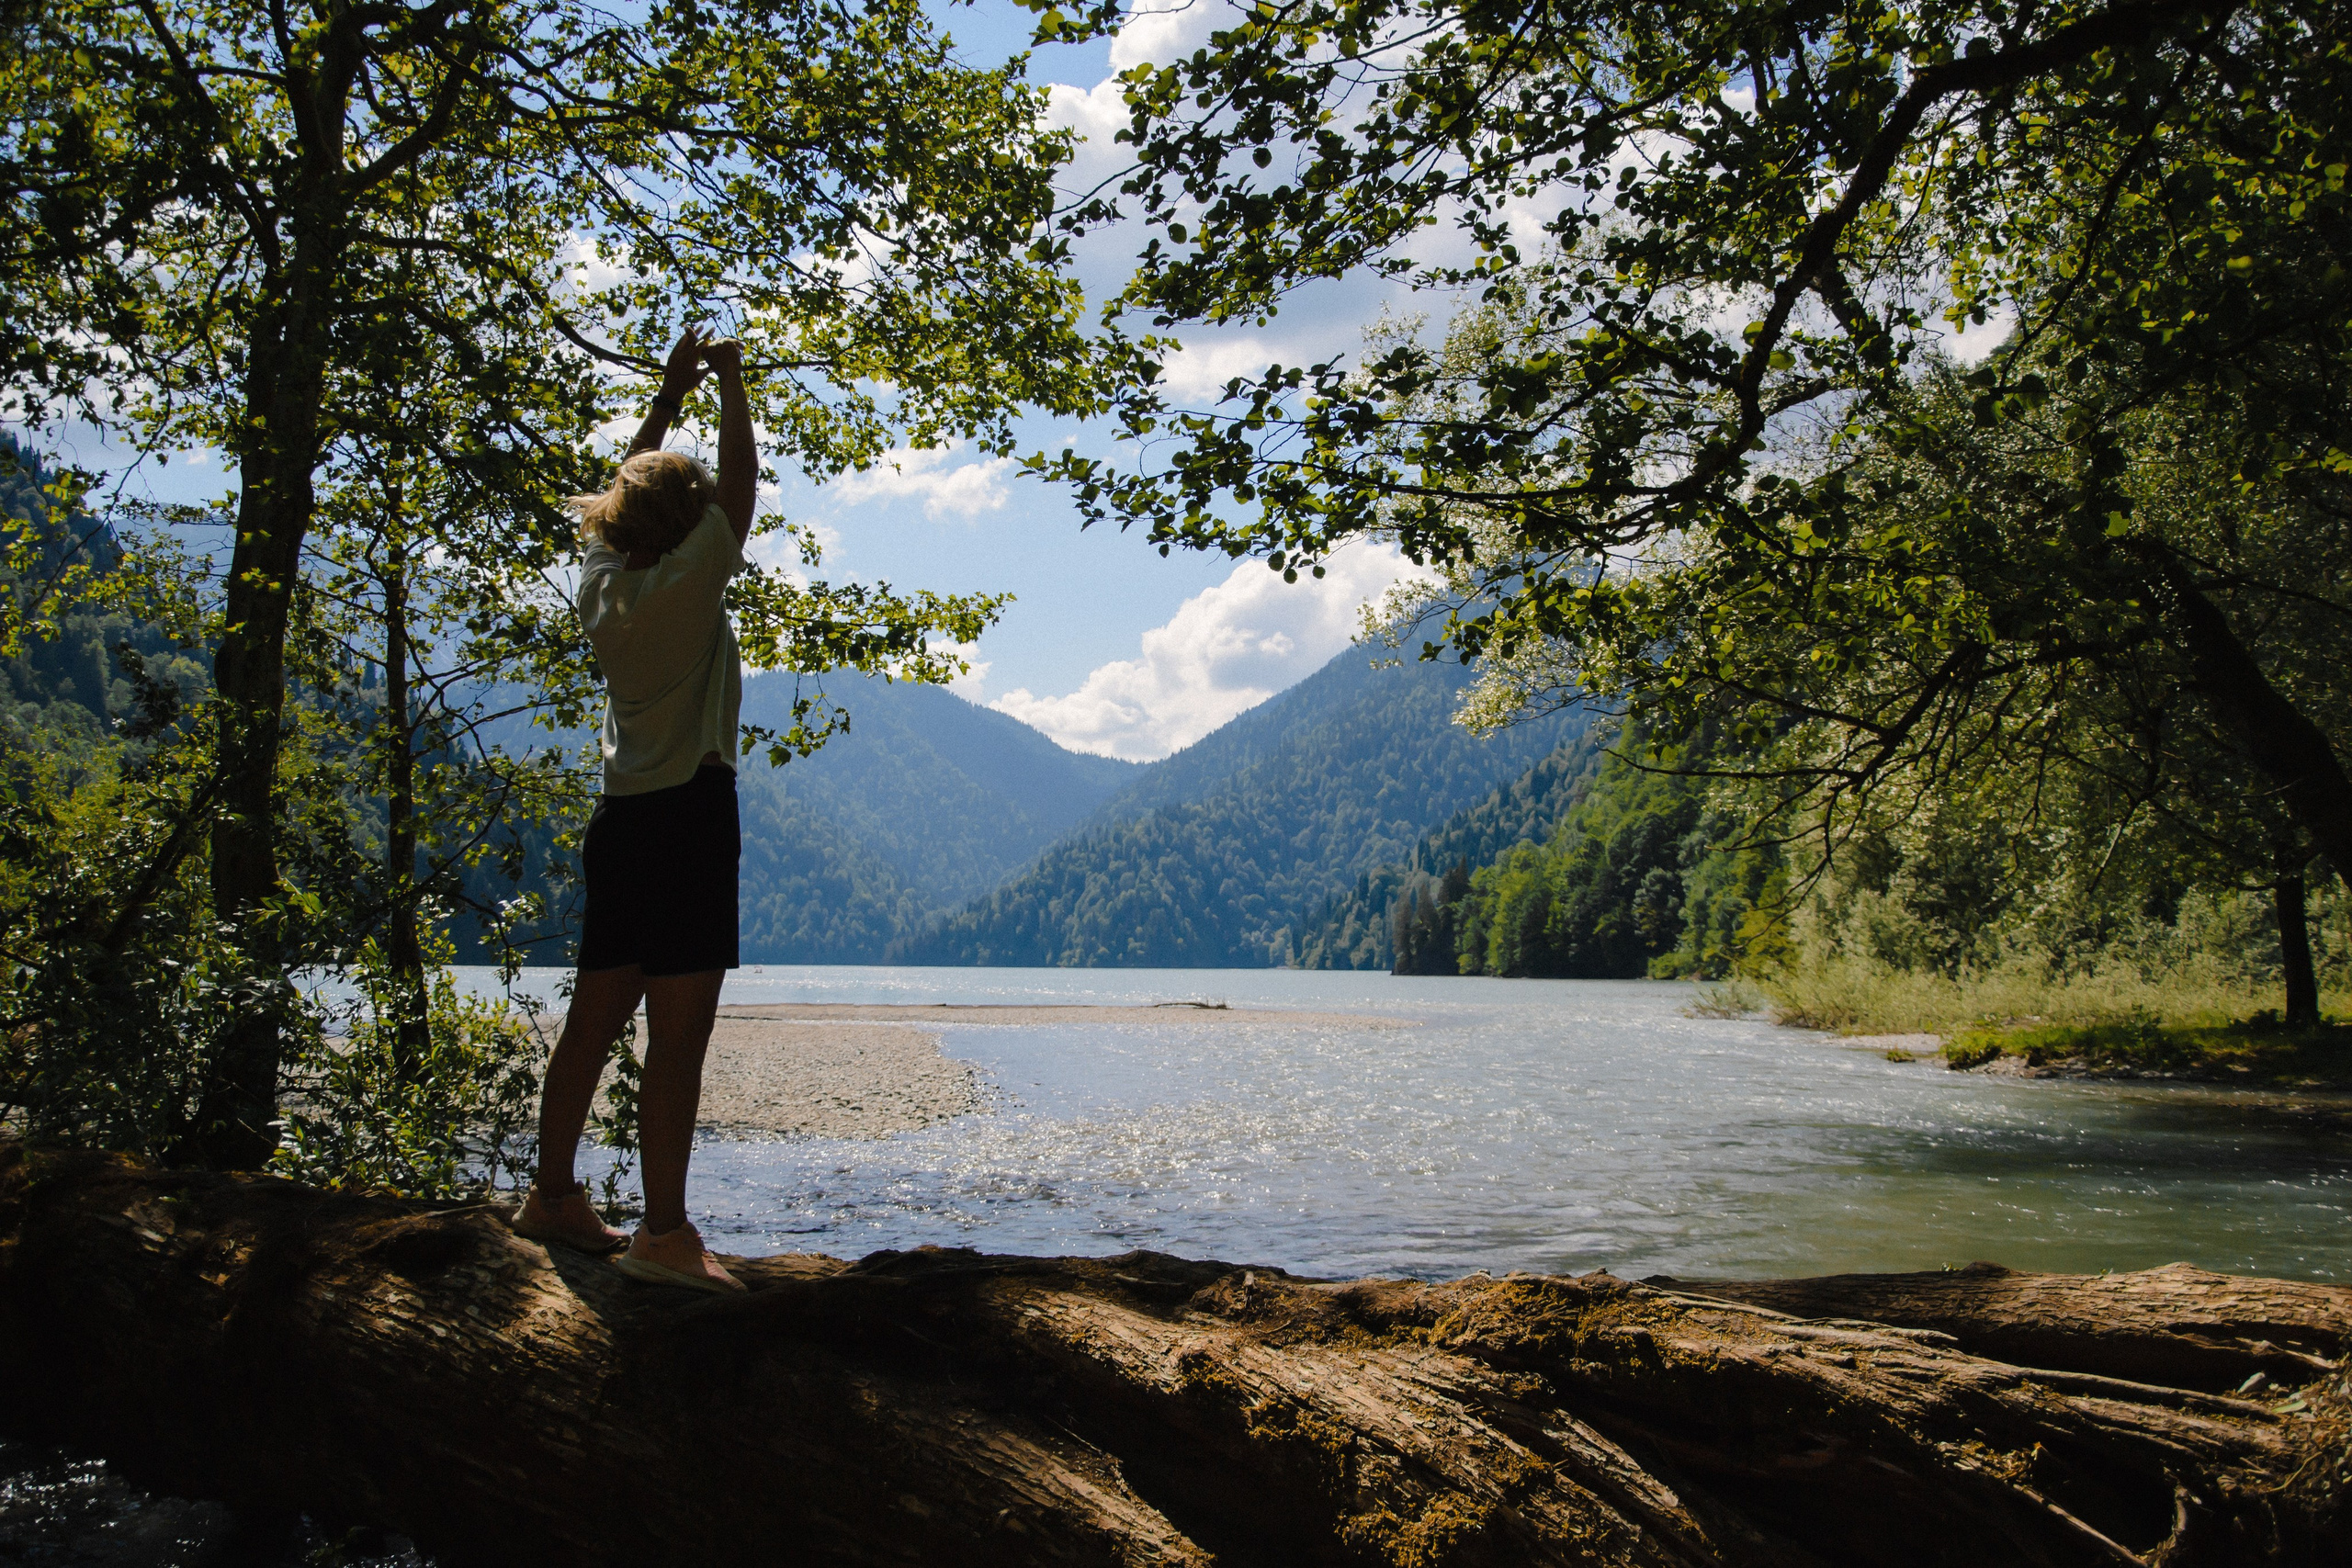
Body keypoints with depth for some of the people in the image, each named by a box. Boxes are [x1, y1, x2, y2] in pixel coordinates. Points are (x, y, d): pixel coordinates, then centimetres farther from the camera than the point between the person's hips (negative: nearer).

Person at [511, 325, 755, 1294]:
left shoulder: (602, 584, 9)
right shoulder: (687, 583, -10)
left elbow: (624, 491, 24)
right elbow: (740, 488, -2)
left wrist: (669, 394, 26)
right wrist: (730, 389, 9)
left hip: (620, 818, 8)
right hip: (690, 815, -8)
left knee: (593, 1021, 15)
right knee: (678, 1039, -7)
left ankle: (554, 1196, 24)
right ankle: (665, 1234, -7)